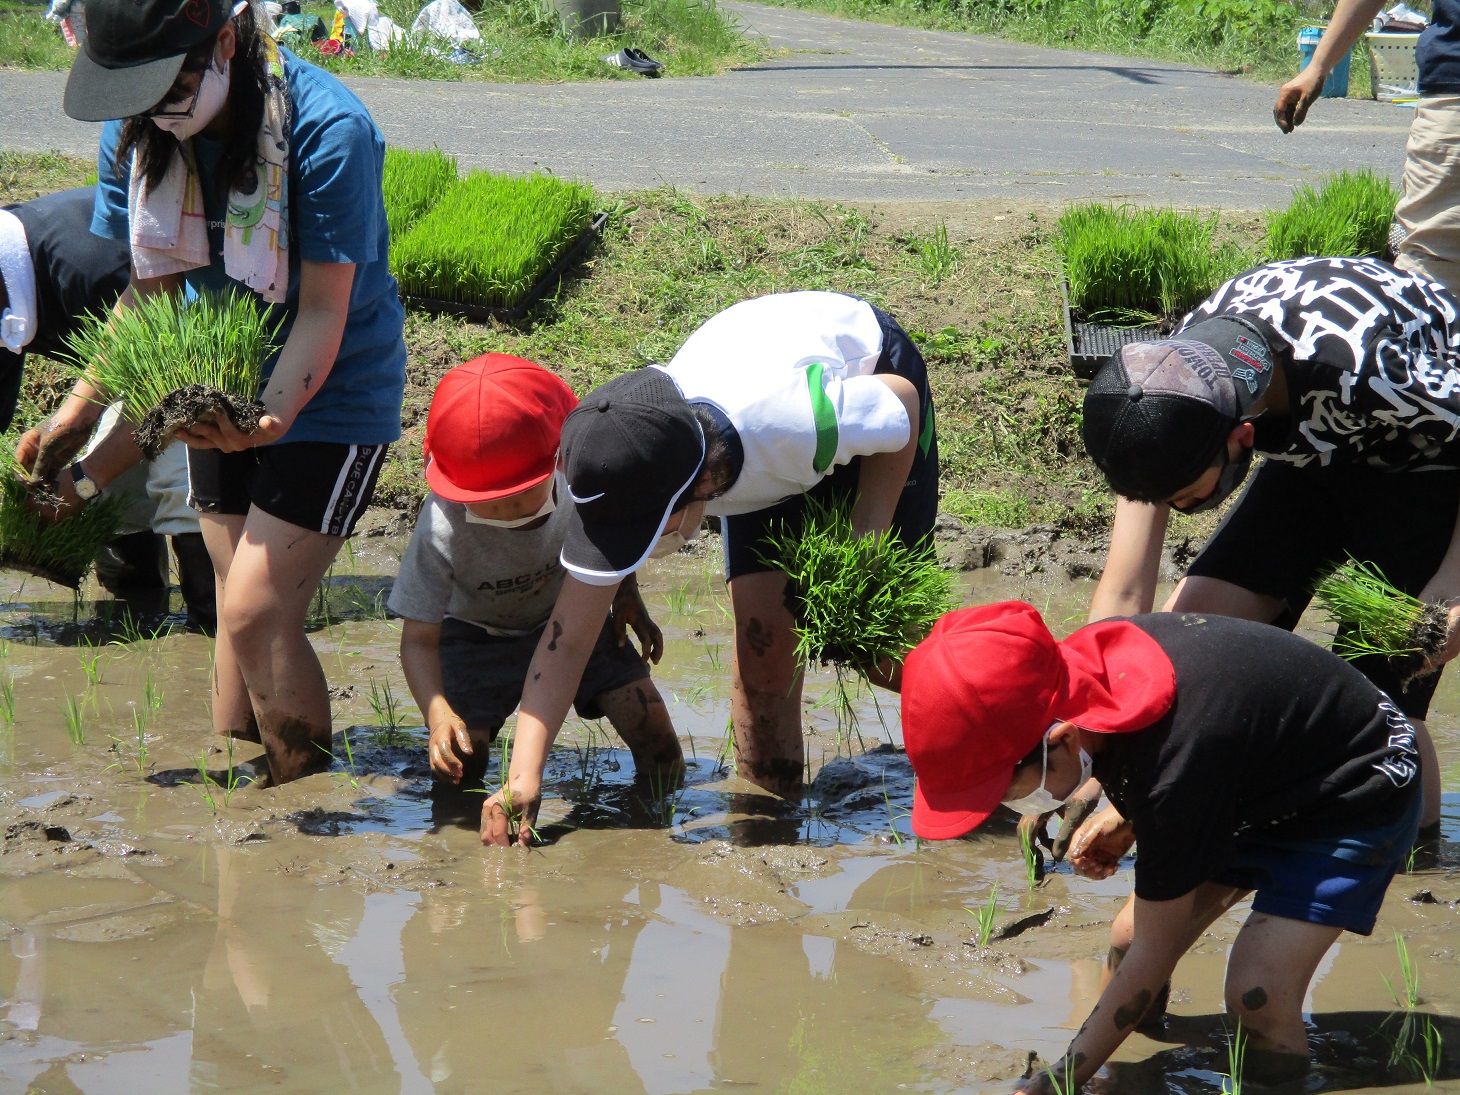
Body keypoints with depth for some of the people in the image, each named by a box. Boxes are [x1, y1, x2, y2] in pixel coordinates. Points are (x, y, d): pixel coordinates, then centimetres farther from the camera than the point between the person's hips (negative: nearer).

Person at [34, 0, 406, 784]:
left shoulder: (328, 130, -28)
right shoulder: (135, 131, -9)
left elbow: (323, 312, -24)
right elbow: (151, 293, -1)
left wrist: (273, 415, -40)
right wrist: (81, 408, -14)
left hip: (328, 395, -6)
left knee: (255, 615, -12)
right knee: (238, 609, 10)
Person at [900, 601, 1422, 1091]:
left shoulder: (1174, 775, -41)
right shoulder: (1082, 662, -19)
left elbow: (1155, 953, -28)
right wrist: (1125, 822, -7)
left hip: (1357, 798, -9)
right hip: (1257, 792, 9)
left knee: (1257, 994, -24)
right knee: (1127, 944, -4)